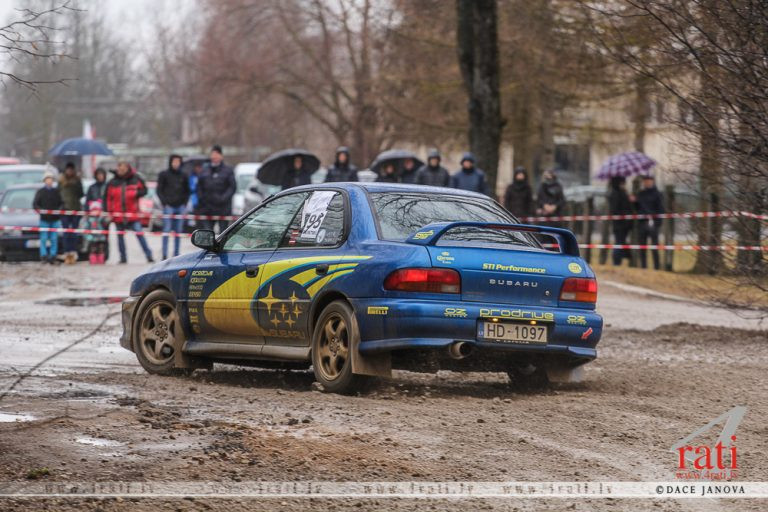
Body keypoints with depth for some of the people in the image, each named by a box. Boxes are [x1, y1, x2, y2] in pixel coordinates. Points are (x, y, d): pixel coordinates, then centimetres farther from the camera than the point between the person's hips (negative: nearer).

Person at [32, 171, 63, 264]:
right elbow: (35, 204, 4)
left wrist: (59, 209, -10)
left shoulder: (57, 192, 12)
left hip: (55, 219, 1)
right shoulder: (40, 192, 8)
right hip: (44, 219, -1)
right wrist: (41, 210, -15)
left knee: (54, 239, 0)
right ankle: (44, 255, -2)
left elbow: (62, 203, 11)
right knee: (44, 238, -4)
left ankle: (53, 256, 3)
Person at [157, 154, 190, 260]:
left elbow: (187, 191, 18)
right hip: (168, 206, -3)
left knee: (178, 232, 5)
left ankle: (176, 255, 10)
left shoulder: (183, 176, 12)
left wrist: (185, 202, 5)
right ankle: (165, 255, -9)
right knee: (167, 230, -8)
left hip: (180, 206, 3)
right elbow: (159, 190, 2)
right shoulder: (163, 175, 3)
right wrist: (165, 203, -7)